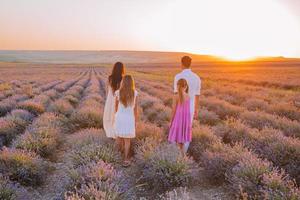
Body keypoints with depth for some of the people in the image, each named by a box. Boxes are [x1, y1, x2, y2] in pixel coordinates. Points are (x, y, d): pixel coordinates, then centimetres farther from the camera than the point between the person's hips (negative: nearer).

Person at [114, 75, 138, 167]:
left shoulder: (118, 93, -7)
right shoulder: (134, 93, -7)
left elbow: (116, 106, 5)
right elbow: (135, 108, -1)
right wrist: (135, 120, 11)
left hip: (120, 117, 1)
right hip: (129, 118, -1)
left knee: (119, 137, 22)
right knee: (127, 140, 6)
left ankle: (121, 151, 45)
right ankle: (126, 159, 2)